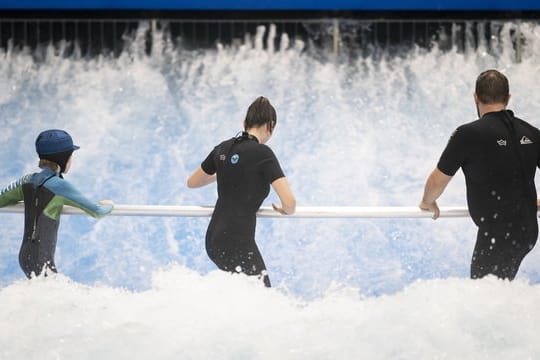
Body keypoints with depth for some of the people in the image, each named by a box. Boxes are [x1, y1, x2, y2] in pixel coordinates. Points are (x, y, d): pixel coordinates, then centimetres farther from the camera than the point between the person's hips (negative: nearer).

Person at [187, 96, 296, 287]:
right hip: (238, 241, -8)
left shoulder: (223, 149, 7)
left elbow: (192, 182, 23)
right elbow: (289, 202, -18)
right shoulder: (262, 153, -12)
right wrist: (286, 210, 5)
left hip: (214, 238, 8)